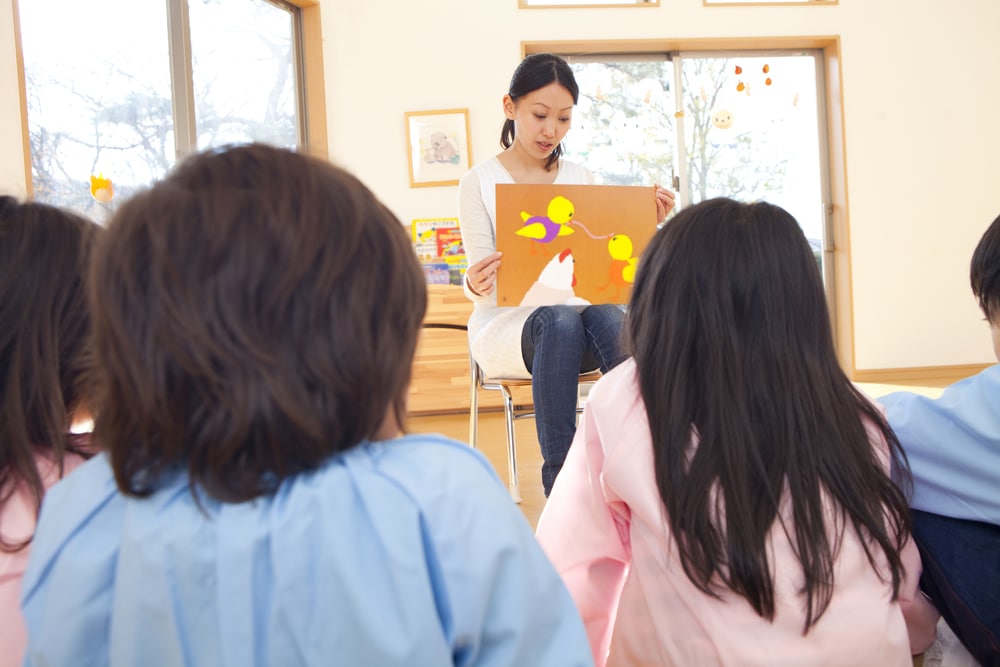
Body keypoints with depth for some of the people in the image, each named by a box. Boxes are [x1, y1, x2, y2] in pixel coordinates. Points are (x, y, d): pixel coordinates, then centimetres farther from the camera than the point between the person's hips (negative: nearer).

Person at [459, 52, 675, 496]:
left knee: (609, 318, -34)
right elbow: (481, 285, -4)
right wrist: (475, 283, -28)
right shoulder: (481, 182, 3)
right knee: (560, 320, -37)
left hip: (580, 310, 3)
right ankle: (559, 483, -37)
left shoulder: (581, 179, 14)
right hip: (507, 323, -3)